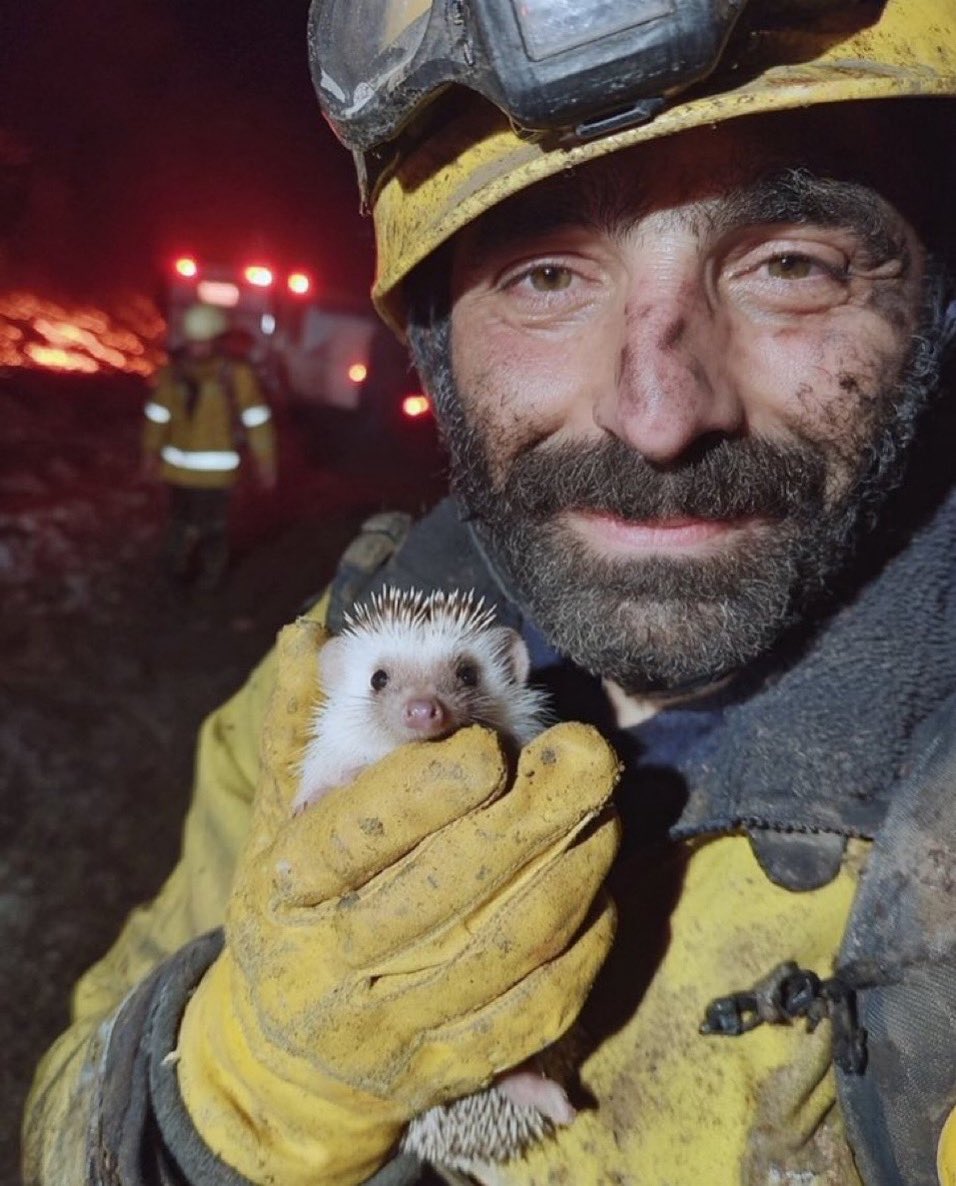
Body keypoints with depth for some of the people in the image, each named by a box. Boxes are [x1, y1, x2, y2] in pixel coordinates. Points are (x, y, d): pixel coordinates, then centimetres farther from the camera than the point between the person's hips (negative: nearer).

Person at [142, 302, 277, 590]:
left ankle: (211, 573, 32)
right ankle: (178, 567, 41)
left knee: (212, 525, 8)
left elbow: (257, 421, -9)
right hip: (178, 465, 3)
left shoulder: (237, 376, -14)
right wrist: (151, 452, 15)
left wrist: (265, 463, -7)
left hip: (217, 468, -3)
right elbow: (157, 416, 8)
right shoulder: (172, 372, -4)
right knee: (181, 520, 18)